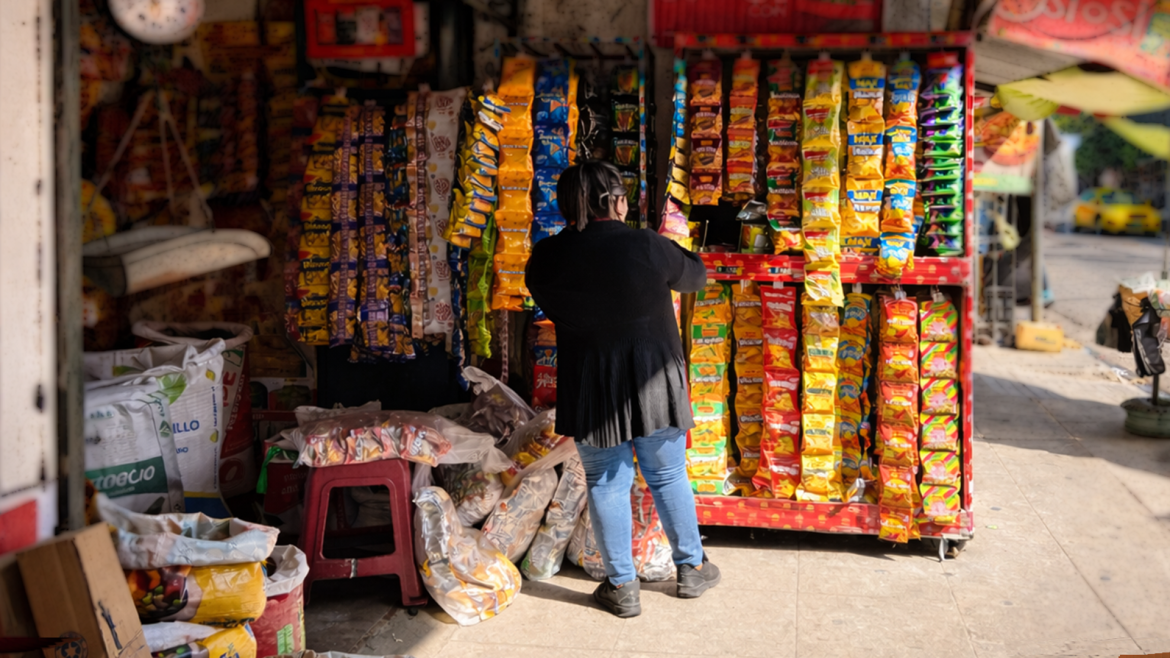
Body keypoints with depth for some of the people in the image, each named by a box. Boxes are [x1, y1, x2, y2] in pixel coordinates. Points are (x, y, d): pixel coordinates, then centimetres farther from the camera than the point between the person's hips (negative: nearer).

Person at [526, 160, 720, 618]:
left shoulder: (545, 260, -7)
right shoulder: (649, 248, -13)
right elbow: (695, 277, 6)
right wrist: (677, 252, 26)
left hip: (590, 388, 1)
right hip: (654, 381, -1)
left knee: (606, 482, 12)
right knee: (668, 476, 15)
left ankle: (622, 586, 19)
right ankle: (692, 569, 30)